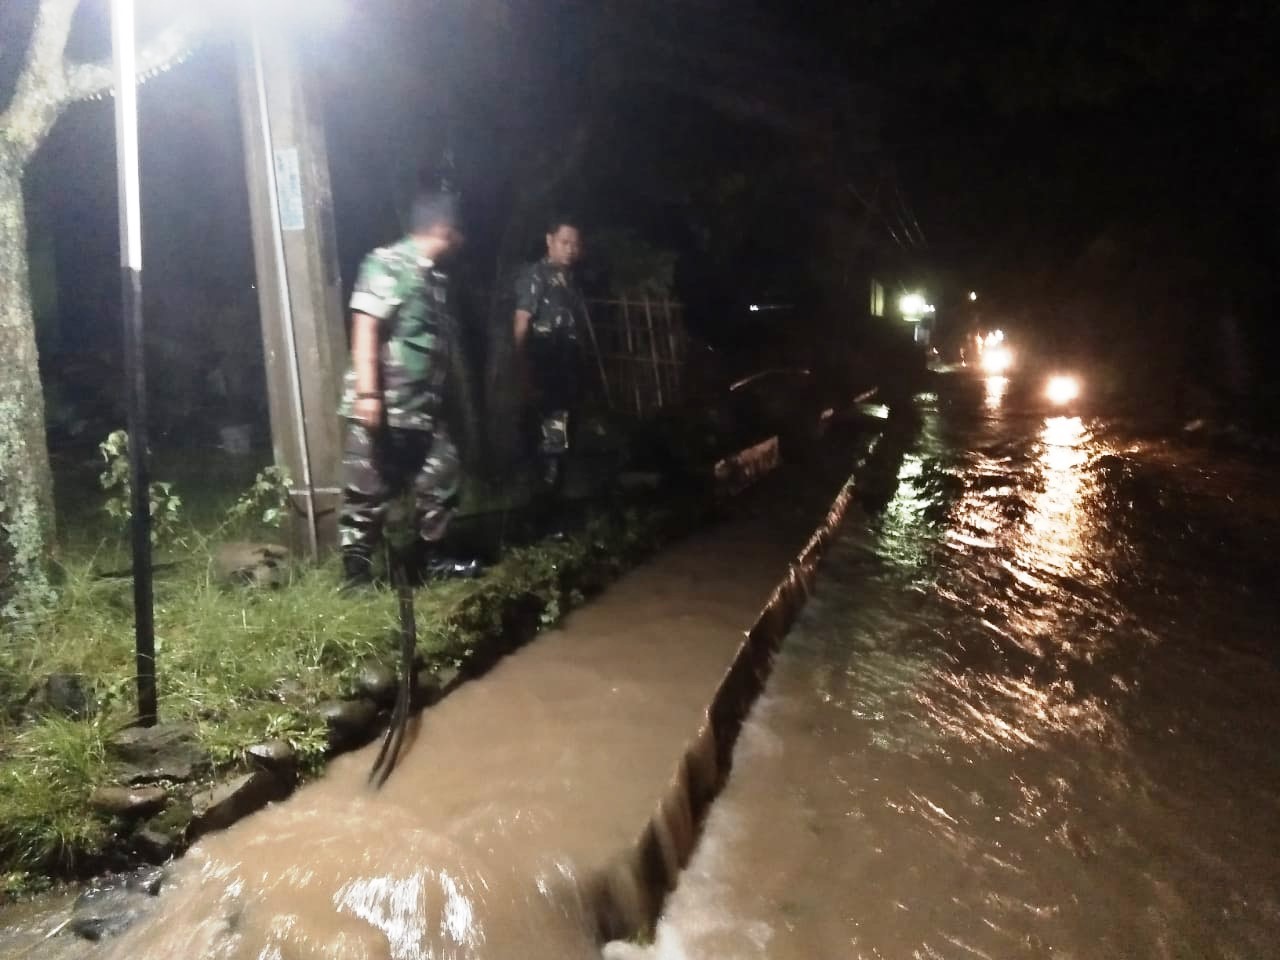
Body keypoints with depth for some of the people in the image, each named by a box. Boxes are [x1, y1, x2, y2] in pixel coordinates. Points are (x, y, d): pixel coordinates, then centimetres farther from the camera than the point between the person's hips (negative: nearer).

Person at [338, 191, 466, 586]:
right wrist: (368, 393, -23)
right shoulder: (387, 264, -9)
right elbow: (365, 328, -16)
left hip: (424, 407, 9)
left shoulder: (437, 275, 15)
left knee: (442, 479, 12)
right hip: (382, 406, -8)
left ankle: (430, 559, 26)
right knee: (368, 493, -1)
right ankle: (356, 576, 10)